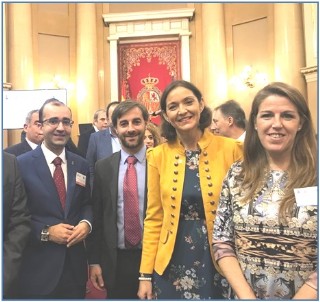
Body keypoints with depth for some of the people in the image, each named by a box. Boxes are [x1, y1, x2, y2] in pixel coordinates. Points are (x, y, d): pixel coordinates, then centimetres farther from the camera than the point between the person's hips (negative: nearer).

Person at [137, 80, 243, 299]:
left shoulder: (231, 149, -8)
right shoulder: (158, 156, -3)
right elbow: (154, 219, 2)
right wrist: (145, 274, 1)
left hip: (222, 263, -1)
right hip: (173, 267, 2)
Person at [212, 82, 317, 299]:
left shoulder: (316, 178, -12)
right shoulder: (236, 175, -5)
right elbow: (222, 243, -4)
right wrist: (246, 296, -13)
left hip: (305, 295, -1)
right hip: (245, 294, 2)